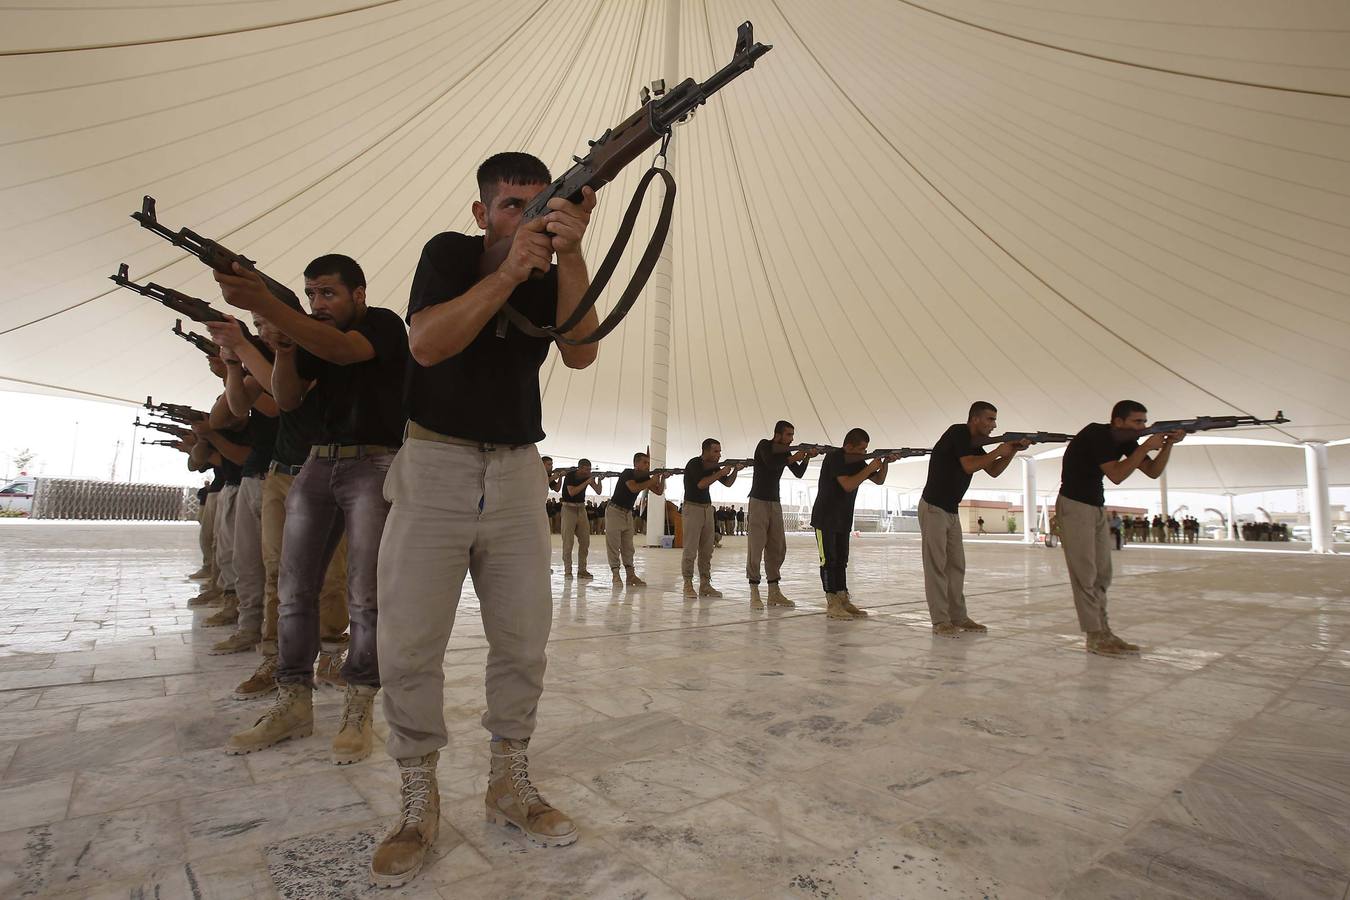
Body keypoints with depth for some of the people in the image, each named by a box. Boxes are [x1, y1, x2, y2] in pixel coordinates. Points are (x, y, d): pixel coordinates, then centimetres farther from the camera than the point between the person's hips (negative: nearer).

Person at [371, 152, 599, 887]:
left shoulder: (554, 276, 8)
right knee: (409, 642, -4)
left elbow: (580, 354, -11)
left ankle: (508, 784, 21)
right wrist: (509, 271, -23)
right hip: (435, 465, -2)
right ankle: (417, 801, 14)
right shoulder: (449, 253, 2)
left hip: (516, 472, 3)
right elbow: (426, 343, -16)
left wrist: (570, 255, -21)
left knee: (524, 638, 4)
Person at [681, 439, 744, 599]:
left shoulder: (714, 466, 9)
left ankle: (705, 585, 9)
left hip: (707, 508, 7)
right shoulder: (694, 464, -12)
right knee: (690, 550, -7)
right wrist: (720, 473, -22)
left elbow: (727, 483, 12)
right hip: (692, 507, -7)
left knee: (707, 550, 5)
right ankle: (688, 586, -1)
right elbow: (701, 484, -25)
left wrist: (735, 471, -5)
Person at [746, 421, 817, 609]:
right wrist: (792, 458, -16)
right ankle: (754, 593, -6)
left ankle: (774, 592, 8)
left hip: (775, 503, 7)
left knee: (777, 548, 3)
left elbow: (798, 473, 5)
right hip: (759, 501, -6)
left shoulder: (786, 452, 11)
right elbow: (771, 463, -24)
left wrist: (807, 458, -10)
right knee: (756, 547, -9)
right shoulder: (764, 445, -7)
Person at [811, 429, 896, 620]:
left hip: (843, 521, 8)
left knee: (841, 561, 9)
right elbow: (848, 485, -26)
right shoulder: (834, 457, -16)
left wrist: (885, 463, -8)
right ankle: (832, 605, -2)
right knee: (829, 560, -5)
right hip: (825, 519, -8)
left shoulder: (858, 461, 7)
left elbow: (879, 480, 10)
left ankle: (843, 601, 13)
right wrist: (869, 468, -21)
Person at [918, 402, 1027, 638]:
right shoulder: (958, 432, -13)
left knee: (956, 565, 10)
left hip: (952, 511, 9)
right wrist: (998, 451, -12)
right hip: (933, 508, -9)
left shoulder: (975, 443, 13)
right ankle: (940, 621, -3)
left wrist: (1013, 451, 0)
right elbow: (969, 466, -23)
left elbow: (993, 471, 12)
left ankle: (958, 617, 16)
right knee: (936, 565, -6)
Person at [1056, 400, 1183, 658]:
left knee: (1102, 574, 9)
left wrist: (1168, 443, -10)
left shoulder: (1127, 440, 5)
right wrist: (1146, 446, -24)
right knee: (1085, 573, -7)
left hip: (1097, 506, 9)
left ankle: (1104, 631, 15)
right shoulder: (1095, 434, -19)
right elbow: (1116, 475, -25)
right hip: (1073, 504, -9)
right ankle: (1094, 636, -3)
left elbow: (1153, 472, 3)